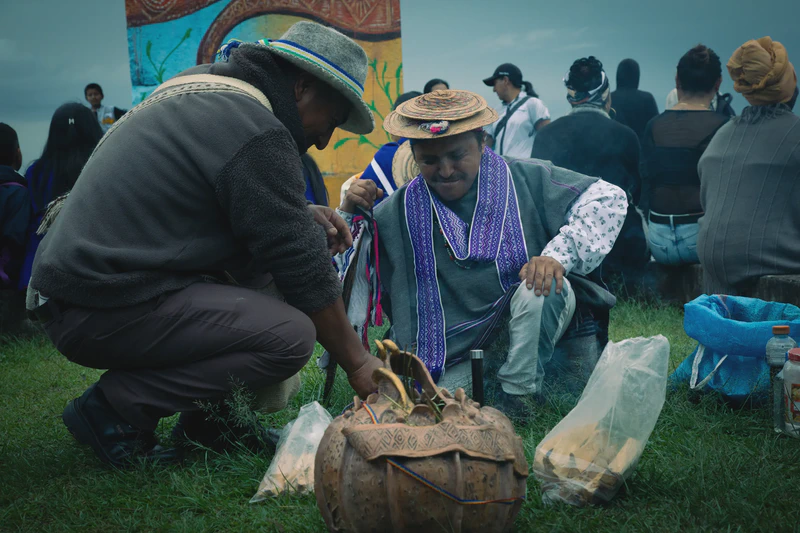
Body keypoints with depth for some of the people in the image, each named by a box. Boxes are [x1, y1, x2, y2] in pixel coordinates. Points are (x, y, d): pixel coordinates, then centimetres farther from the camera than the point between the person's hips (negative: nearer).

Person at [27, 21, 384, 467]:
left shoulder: (198, 83, 14)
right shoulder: (257, 132, -15)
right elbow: (304, 271, -12)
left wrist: (302, 214, 12)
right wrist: (357, 362, -2)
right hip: (105, 310, -10)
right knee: (291, 335, -20)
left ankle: (208, 417, 12)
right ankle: (115, 408, -7)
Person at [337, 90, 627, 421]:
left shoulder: (525, 180, -4)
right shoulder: (401, 211, 2)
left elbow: (607, 198, -6)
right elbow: (344, 263, 9)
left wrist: (558, 256, -20)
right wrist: (353, 214, -10)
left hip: (534, 332, 0)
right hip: (455, 354, 1)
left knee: (544, 285, -32)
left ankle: (517, 392, -12)